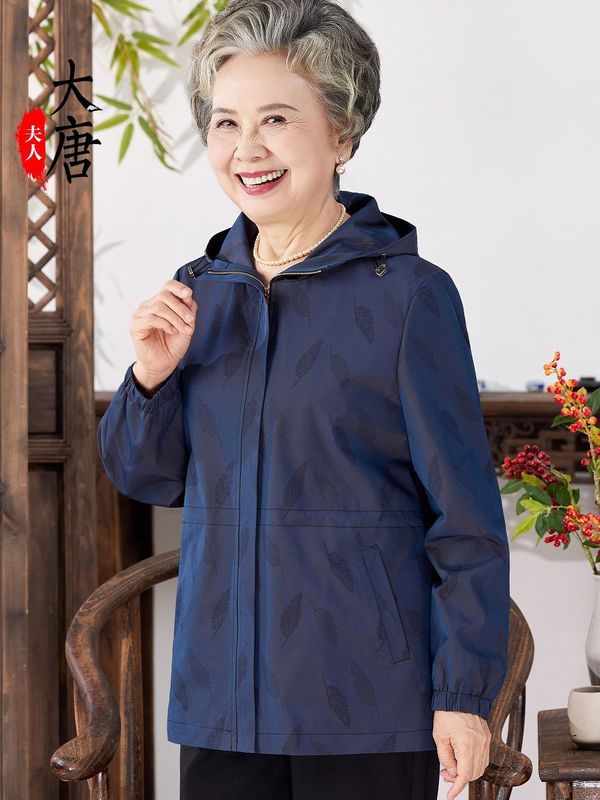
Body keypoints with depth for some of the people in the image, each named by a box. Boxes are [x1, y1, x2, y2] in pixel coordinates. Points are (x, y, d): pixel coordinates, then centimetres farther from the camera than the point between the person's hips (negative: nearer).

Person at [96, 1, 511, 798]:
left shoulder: (409, 294, -8)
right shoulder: (197, 292, 7)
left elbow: (466, 514, -7)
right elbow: (148, 478, 14)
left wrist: (465, 692, -8)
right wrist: (152, 376, -5)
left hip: (368, 707, -4)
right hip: (220, 698, 5)